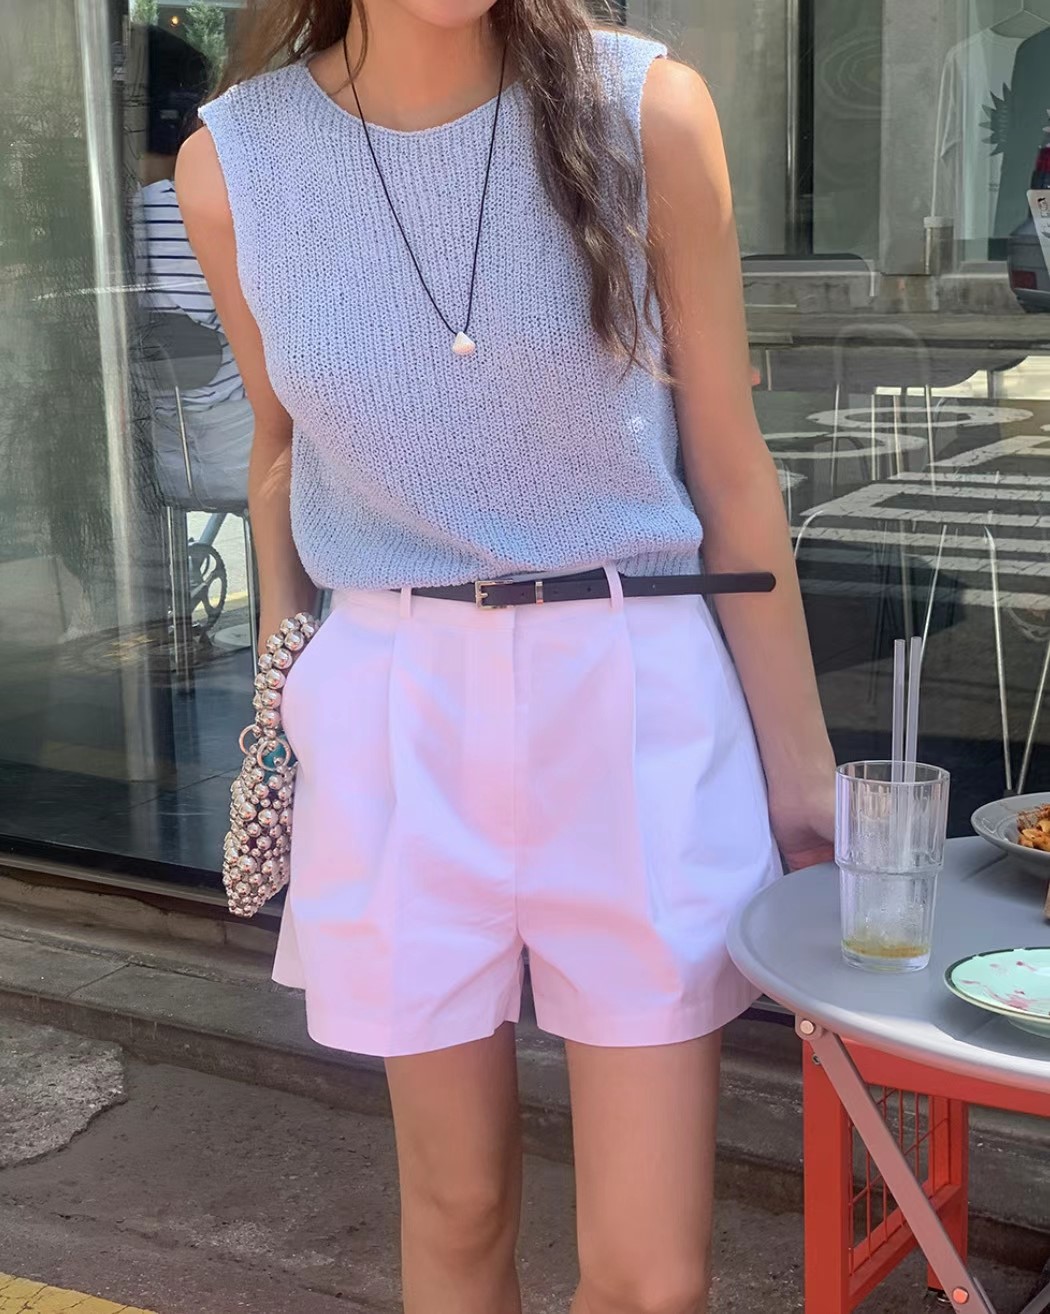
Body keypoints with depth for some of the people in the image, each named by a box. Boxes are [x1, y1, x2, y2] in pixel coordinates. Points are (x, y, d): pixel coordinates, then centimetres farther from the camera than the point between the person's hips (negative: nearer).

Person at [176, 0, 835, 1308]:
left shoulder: (645, 112, -8)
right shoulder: (234, 165, -3)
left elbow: (730, 465, -1)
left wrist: (798, 768, 3)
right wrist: (281, 706, 20)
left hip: (636, 698, -1)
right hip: (394, 713, 1)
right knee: (458, 1207, 14)